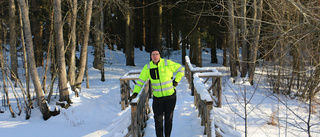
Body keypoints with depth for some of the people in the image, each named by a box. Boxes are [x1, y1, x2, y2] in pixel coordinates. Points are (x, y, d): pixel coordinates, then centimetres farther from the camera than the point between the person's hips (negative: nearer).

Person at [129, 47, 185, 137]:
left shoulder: (168, 64, -8)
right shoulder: (147, 67, -2)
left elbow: (181, 69, 5)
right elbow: (140, 81, 6)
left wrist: (176, 81, -1)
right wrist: (135, 93, -2)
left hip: (170, 96, -1)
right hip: (157, 97, 1)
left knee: (168, 118, 7)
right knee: (158, 119, -2)